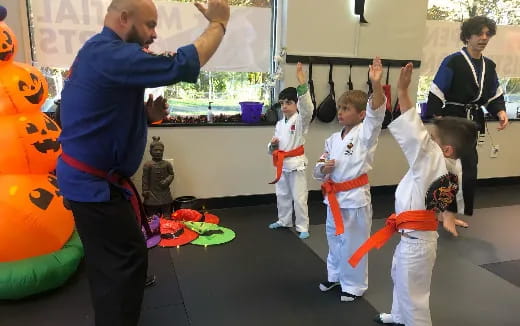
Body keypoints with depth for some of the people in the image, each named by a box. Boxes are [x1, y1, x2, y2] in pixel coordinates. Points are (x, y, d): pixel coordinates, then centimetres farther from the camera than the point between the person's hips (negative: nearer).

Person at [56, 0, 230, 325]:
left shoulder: (99, 51, 12)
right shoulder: (112, 54, -22)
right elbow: (183, 66, -27)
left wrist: (147, 114, -1)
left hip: (91, 177, 11)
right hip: (95, 183, -11)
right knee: (127, 260, -1)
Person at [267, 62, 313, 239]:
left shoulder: (301, 120, -10)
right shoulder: (279, 124, 8)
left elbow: (307, 107, -34)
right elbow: (272, 149, 15)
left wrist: (302, 83, -45)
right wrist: (272, 145, -11)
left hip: (296, 163, -7)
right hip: (282, 163, 7)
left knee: (299, 197, -1)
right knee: (282, 195, 19)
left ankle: (302, 227, 13)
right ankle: (284, 221, 37)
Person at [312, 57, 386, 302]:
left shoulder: (365, 133, -10)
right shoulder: (332, 140, 6)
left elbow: (377, 113, -30)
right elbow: (317, 173, 10)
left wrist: (376, 85, -45)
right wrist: (323, 168, -14)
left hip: (355, 197, -6)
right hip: (334, 196, 6)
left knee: (354, 243, 7)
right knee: (334, 240, 21)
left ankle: (354, 285, 28)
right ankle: (336, 276, 43)